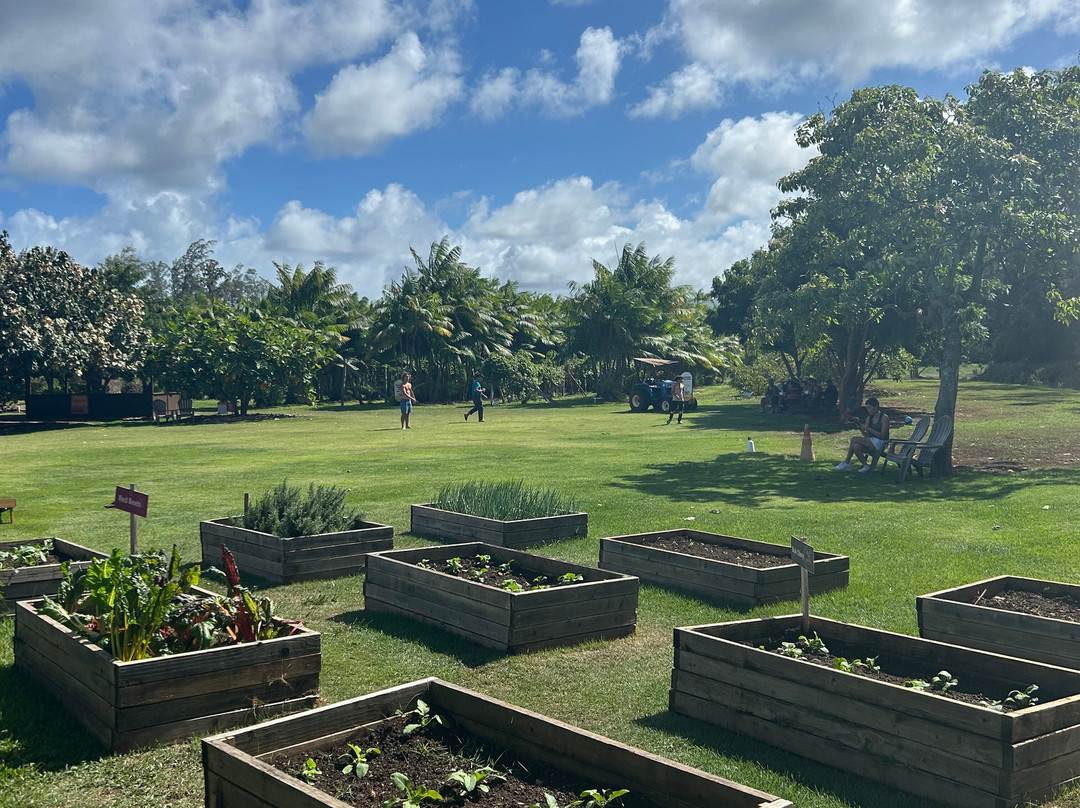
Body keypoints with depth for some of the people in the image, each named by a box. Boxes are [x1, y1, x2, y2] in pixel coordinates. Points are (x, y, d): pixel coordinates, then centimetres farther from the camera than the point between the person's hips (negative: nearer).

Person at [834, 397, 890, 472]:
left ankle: (846, 463, -8)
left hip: (880, 443, -7)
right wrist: (860, 428, -8)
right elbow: (867, 435, 10)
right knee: (855, 446, -24)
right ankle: (865, 465, -11)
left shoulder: (884, 417, -7)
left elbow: (882, 435, -14)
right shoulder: (869, 418, 13)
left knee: (854, 439, -20)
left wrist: (868, 428, -18)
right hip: (871, 441, 7)